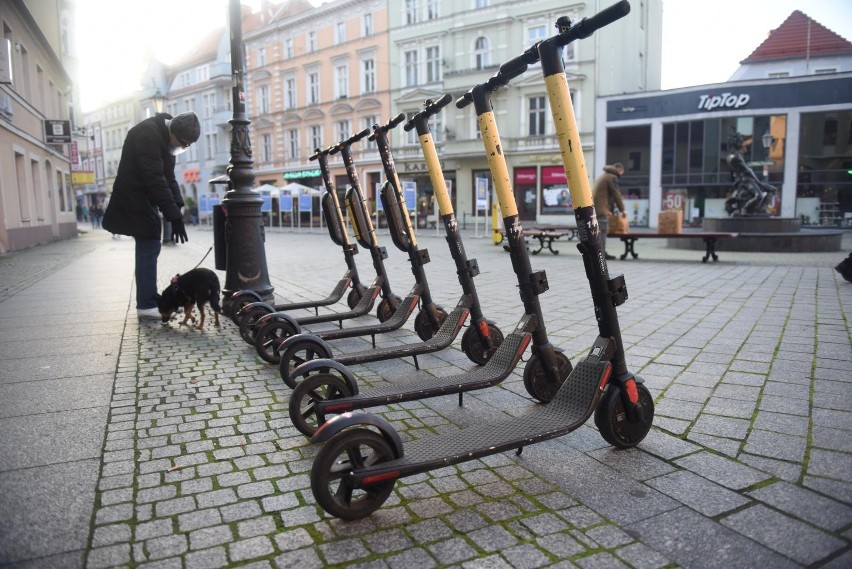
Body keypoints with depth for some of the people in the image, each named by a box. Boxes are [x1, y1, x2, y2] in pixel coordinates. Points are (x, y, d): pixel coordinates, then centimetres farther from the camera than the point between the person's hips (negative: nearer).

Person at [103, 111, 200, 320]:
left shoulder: (165, 137, 9)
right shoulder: (148, 134, -21)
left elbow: (167, 176, 9)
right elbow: (155, 179, -27)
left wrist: (177, 207, -5)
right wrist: (174, 215, -29)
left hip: (144, 199, 9)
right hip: (135, 200, -9)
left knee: (148, 248, 10)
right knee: (149, 248, -10)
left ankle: (149, 301, 17)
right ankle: (146, 306, -6)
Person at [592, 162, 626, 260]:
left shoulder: (603, 176, 25)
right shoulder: (612, 177, -5)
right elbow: (616, 195, -7)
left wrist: (608, 210, 24)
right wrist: (622, 210, 1)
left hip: (595, 207, 9)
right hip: (601, 208, -9)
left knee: (600, 231, 11)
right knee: (603, 230, -8)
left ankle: (602, 253, 15)